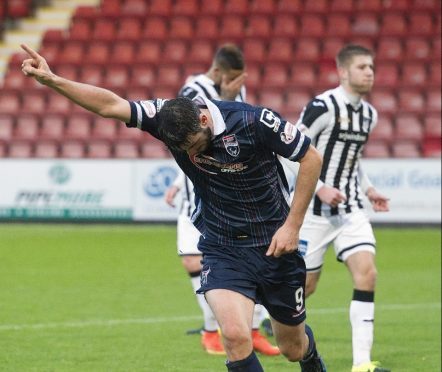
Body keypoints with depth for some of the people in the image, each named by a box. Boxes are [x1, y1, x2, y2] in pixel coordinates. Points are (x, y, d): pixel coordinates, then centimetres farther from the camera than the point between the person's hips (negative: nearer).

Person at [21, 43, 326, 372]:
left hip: (275, 244, -2)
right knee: (236, 336, -24)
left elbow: (311, 158, -14)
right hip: (221, 250, 2)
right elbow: (110, 105, -15)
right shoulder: (169, 117, -14)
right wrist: (52, 80, -26)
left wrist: (293, 225, -14)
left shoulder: (254, 122, -23)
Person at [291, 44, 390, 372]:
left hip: (350, 209, 6)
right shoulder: (322, 107, -15)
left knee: (367, 273, -14)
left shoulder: (369, 114, 9)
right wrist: (319, 188, -22)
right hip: (314, 209, -6)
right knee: (305, 285, 1)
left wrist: (368, 189, 13)